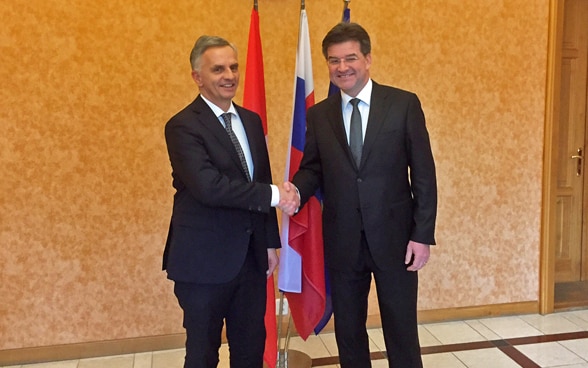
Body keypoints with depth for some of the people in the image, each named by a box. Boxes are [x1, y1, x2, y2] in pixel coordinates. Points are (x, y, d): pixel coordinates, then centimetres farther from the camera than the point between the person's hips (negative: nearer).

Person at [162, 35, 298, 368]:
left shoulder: (251, 120, 9)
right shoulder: (183, 126, -13)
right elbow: (210, 187, -26)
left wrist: (270, 242, 12)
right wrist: (274, 195, -21)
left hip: (251, 256, 6)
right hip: (205, 260, -6)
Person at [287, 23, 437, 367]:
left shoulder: (404, 104, -3)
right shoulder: (318, 115, 4)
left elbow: (423, 174, -4)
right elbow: (312, 168, 6)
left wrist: (423, 235, -9)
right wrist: (296, 191, -17)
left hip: (394, 236, -2)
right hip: (342, 240, 3)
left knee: (401, 329, 10)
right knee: (348, 328, 16)